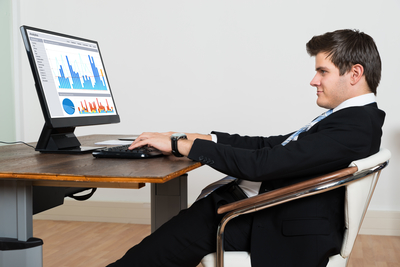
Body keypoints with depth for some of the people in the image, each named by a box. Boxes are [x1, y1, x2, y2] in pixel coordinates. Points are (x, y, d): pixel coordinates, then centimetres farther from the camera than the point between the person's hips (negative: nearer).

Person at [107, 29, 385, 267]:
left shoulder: (354, 127, -21)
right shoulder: (348, 117, 12)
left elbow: (260, 165, -25)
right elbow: (272, 145, 13)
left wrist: (180, 143, -17)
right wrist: (204, 138, 4)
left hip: (280, 233, -9)